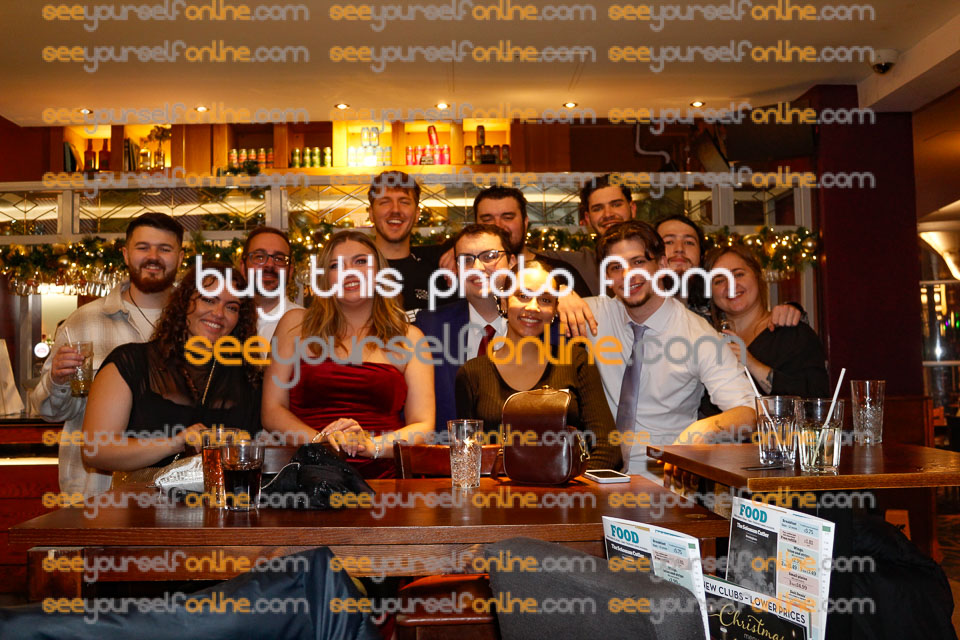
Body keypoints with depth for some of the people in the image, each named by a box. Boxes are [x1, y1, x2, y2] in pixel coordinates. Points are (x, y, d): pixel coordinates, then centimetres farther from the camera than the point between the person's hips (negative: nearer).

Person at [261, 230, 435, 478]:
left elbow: (423, 426, 7)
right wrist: (320, 439, -11)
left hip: (383, 476, 1)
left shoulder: (409, 337, 13)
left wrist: (371, 445, -13)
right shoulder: (296, 324, 13)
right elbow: (272, 411, 9)